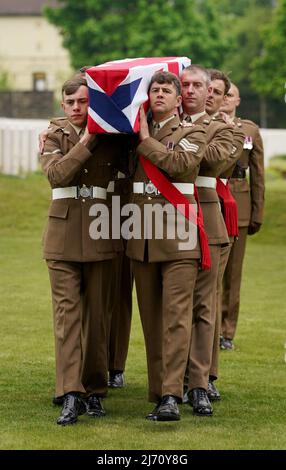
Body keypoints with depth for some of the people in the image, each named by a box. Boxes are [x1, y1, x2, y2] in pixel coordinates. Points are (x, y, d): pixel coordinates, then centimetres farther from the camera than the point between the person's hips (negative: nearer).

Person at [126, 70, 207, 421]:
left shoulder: (192, 133, 3)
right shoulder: (134, 132, 16)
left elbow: (180, 163, -16)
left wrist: (146, 141, -8)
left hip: (178, 239, -5)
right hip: (141, 240, 5)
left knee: (176, 317, -12)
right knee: (151, 320, 6)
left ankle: (171, 396, -18)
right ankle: (158, 395, 11)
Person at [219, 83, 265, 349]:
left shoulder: (250, 131, 9)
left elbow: (257, 176, 8)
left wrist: (258, 214, 3)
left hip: (237, 205, 1)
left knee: (232, 271, 4)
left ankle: (226, 332, 9)